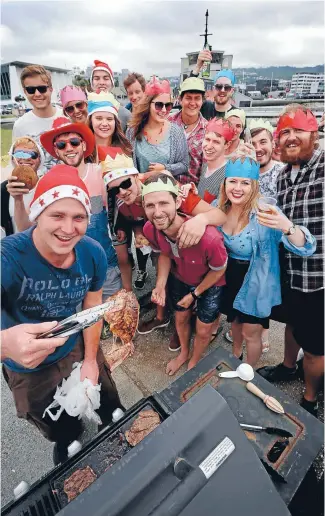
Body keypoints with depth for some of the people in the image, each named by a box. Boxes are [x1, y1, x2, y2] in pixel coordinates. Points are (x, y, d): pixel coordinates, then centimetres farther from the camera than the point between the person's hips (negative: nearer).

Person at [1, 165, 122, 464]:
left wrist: (91, 360, -3)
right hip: (31, 370, -3)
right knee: (66, 435, 24)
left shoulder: (93, 254, -20)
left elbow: (92, 305, -5)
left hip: (79, 347, 3)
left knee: (113, 411, 27)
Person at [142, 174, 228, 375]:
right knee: (181, 318, 25)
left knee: (203, 331, 13)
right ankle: (184, 353, 57)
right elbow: (165, 254, -5)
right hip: (180, 278, 4)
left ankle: (194, 362, 48)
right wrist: (160, 285, -17)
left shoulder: (208, 237, -44)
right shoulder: (150, 229, -28)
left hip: (210, 283, -3)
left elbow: (219, 270, -22)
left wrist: (194, 294, -11)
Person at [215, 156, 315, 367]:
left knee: (250, 333, 13)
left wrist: (286, 227, -56)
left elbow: (306, 248, -34)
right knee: (234, 320, 28)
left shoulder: (264, 214, -26)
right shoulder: (219, 208, -12)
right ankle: (235, 355, 58)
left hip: (255, 283, -4)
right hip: (229, 278, 5)